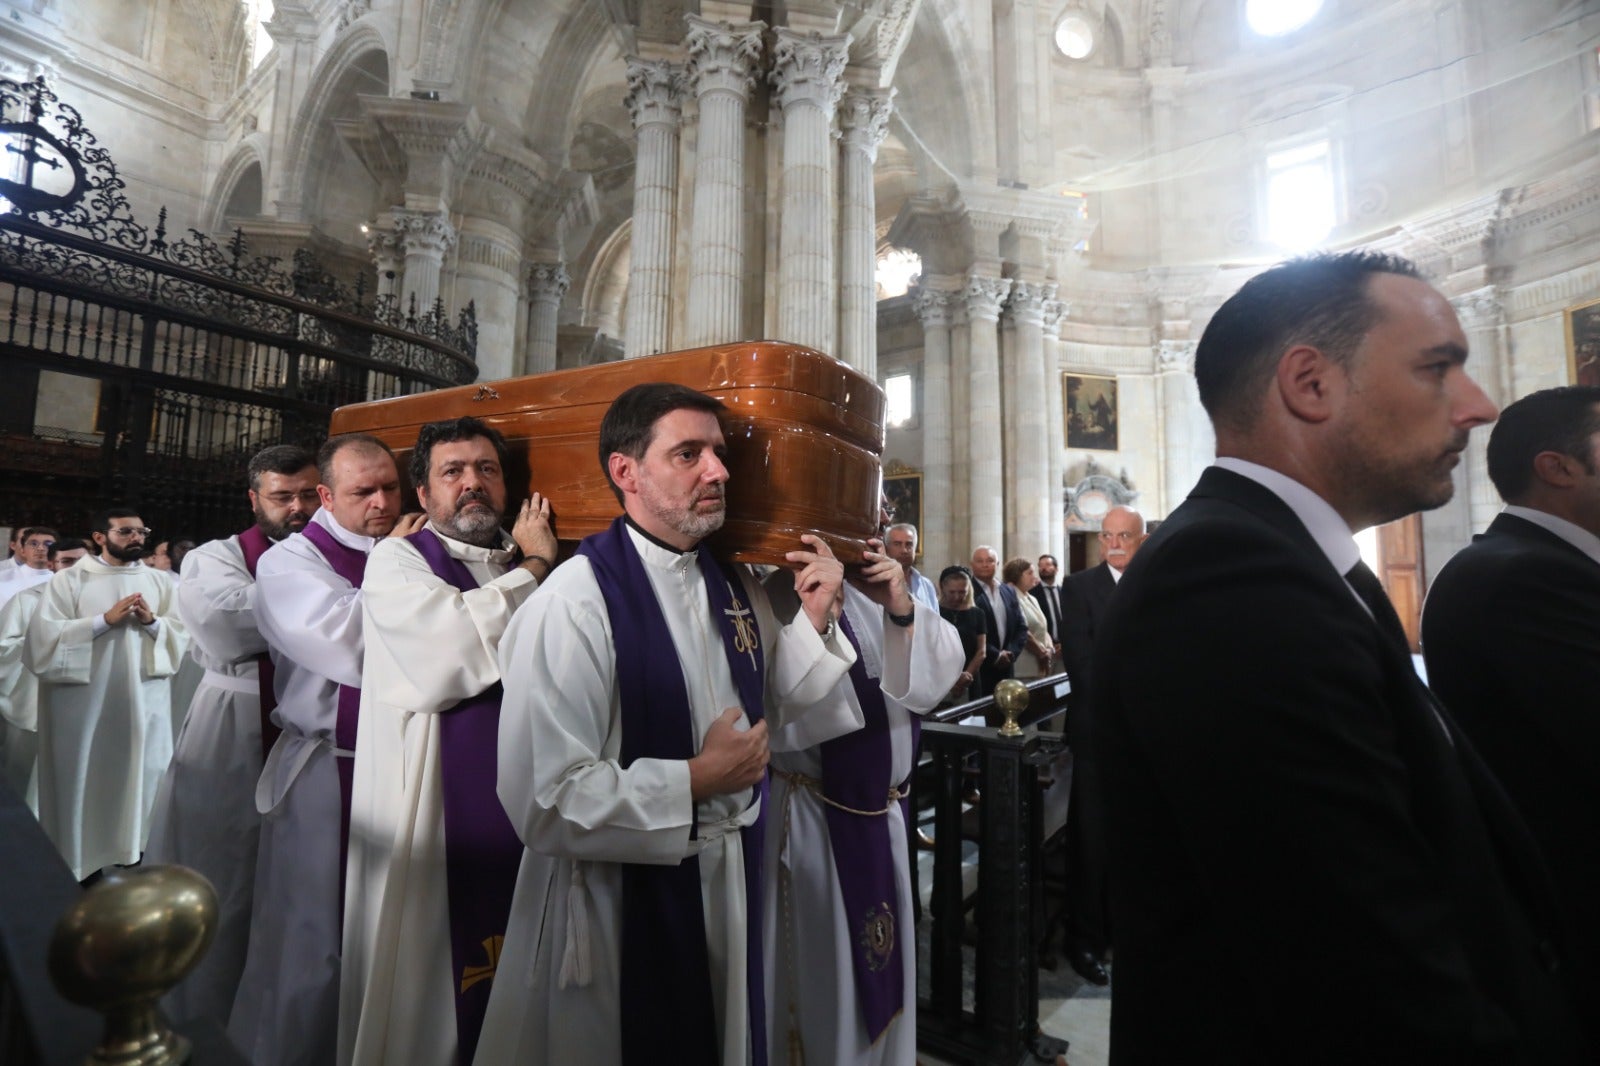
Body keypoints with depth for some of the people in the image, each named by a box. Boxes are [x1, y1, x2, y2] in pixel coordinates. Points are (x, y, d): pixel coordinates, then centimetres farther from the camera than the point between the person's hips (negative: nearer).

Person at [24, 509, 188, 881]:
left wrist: (152, 622, -13)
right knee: (86, 783, 3)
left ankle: (134, 854, 23)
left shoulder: (158, 582, 9)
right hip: (86, 702, -3)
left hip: (144, 701, 3)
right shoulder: (69, 579, 0)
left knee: (142, 778, 9)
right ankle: (81, 866, 17)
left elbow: (181, 635, 5)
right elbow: (45, 635, -9)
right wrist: (105, 620, -19)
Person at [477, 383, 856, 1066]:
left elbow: (785, 720, 9)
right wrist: (697, 781, -18)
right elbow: (545, 800, -27)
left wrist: (815, 623, -7)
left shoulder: (737, 592, -1)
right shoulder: (575, 600, -23)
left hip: (734, 882, 7)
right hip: (623, 899, -6)